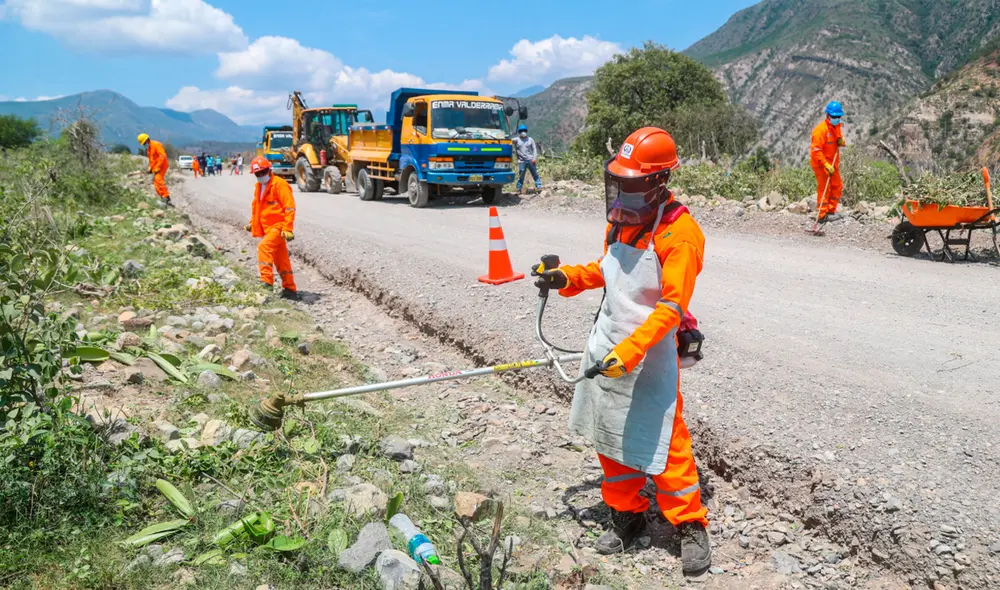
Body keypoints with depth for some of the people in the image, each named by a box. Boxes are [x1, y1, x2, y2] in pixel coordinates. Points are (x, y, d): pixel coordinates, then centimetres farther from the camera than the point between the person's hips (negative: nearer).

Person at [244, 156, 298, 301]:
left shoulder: (279, 184, -13)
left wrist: (288, 229, -23)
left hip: (278, 226, -9)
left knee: (264, 247, -29)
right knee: (281, 260, 13)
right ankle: (290, 290, 21)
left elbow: (289, 207, -17)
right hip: (267, 228, 9)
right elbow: (256, 206, 26)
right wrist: (252, 223, 16)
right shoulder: (259, 187, 13)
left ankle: (267, 281, -31)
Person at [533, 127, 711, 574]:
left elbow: (672, 307, -22)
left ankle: (690, 525, 19)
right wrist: (569, 278, 7)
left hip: (650, 356, -7)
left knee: (662, 443, -1)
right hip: (606, 345, 7)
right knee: (611, 436, 15)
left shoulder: (679, 233, -18)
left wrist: (629, 351, -30)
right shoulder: (621, 219, 6)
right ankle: (627, 515, 32)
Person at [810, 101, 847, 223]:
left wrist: (842, 141, -7)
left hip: (833, 163, 9)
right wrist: (826, 165, -28)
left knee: (837, 186, 13)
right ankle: (822, 215, 2)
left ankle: (831, 211, 25)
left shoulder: (838, 126, 7)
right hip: (821, 163, -9)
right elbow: (816, 150, -23)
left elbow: (840, 141, 20)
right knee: (824, 188, -4)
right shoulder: (821, 129, -20)